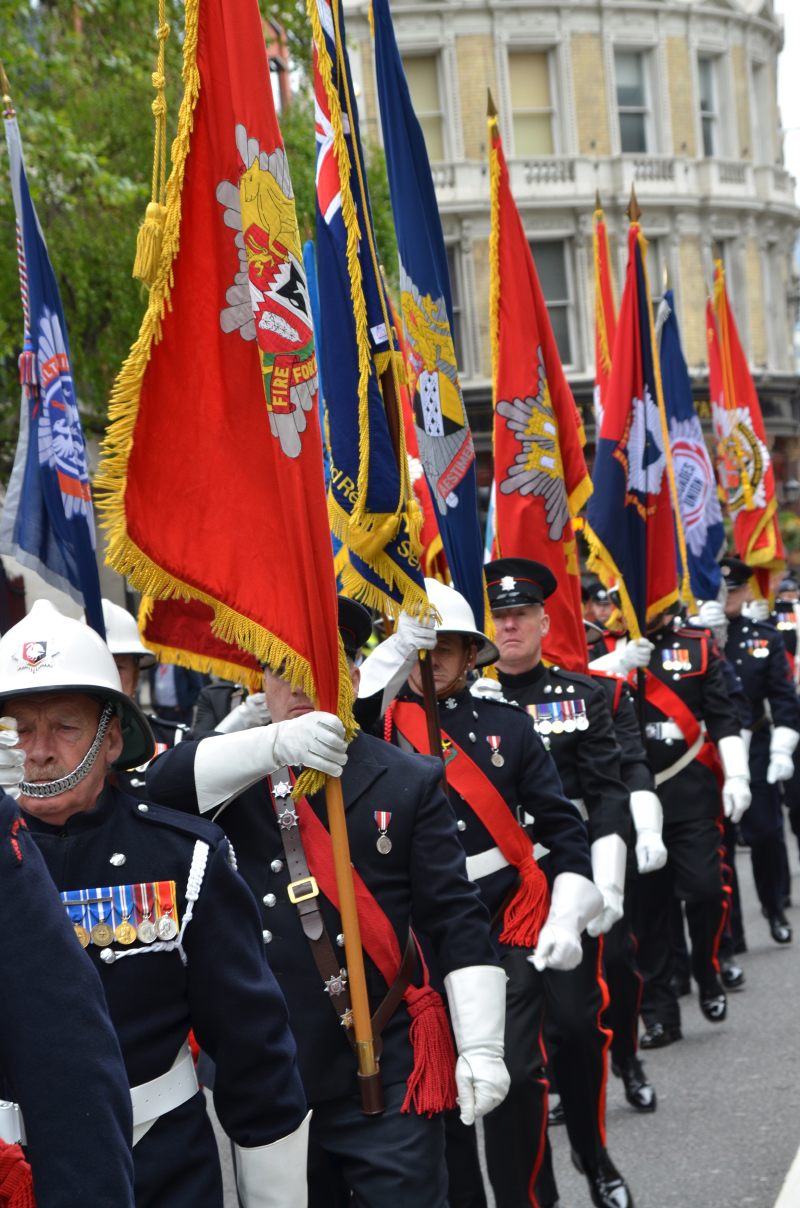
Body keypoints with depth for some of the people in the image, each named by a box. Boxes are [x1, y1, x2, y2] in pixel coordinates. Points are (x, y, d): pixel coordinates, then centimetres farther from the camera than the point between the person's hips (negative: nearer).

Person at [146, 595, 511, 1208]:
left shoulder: (409, 780, 2)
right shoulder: (234, 777, 6)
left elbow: (459, 921, -1)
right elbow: (159, 786, -17)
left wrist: (481, 1046, -10)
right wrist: (274, 746, -33)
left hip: (385, 1083, -2)